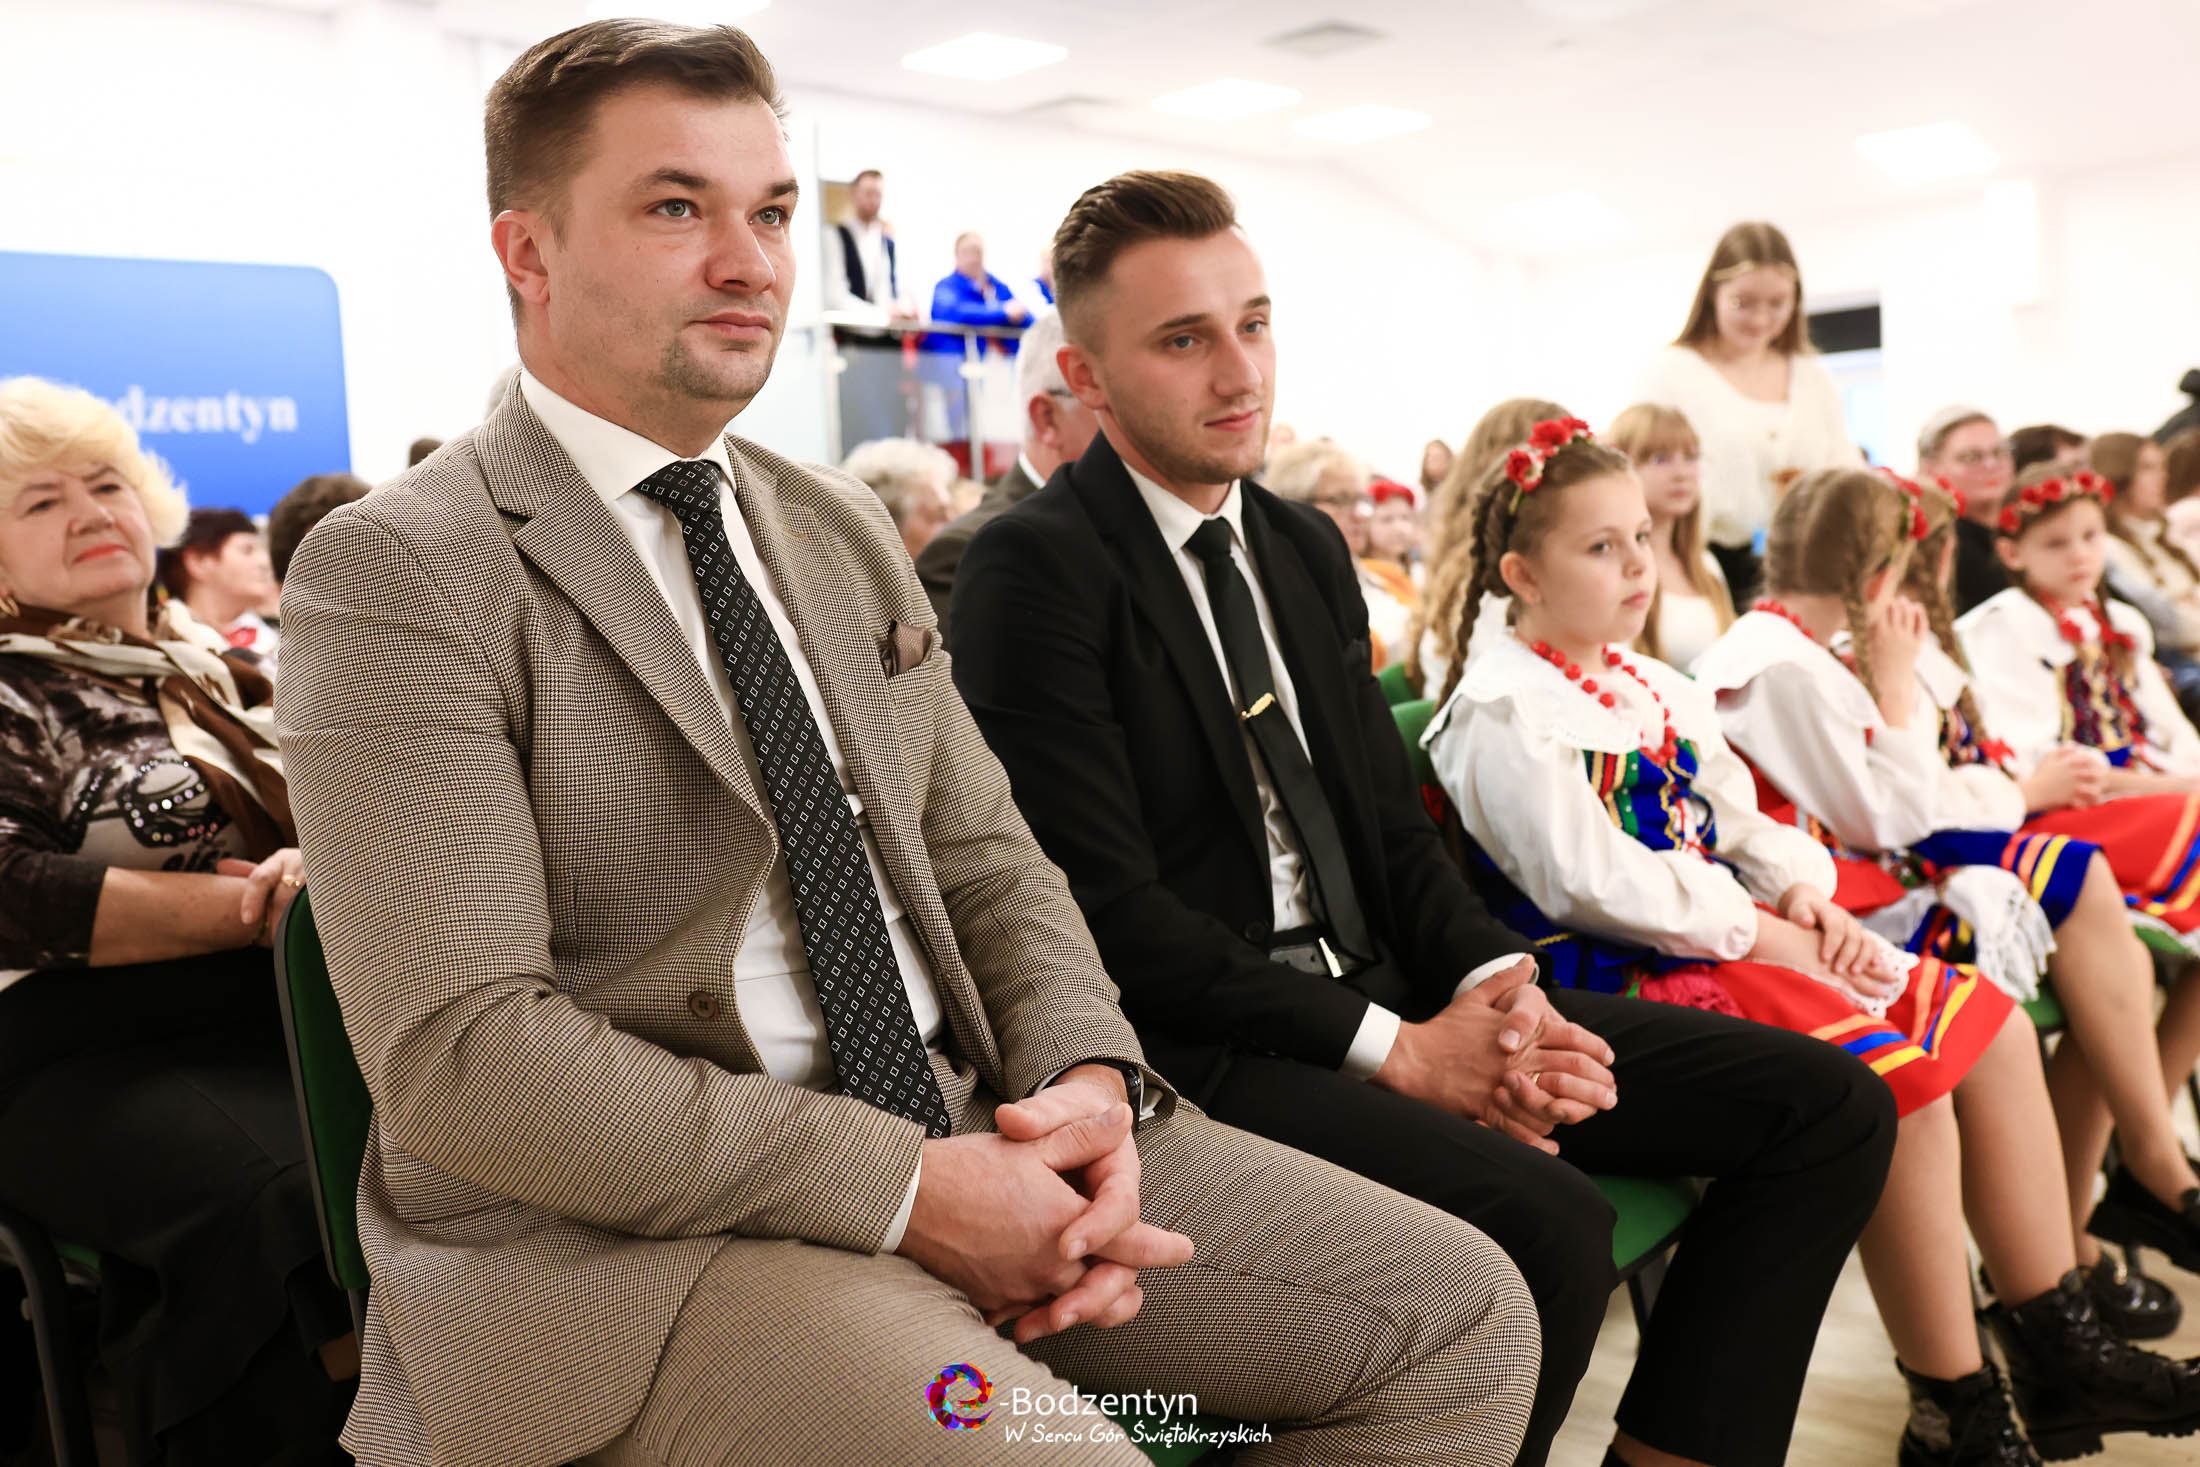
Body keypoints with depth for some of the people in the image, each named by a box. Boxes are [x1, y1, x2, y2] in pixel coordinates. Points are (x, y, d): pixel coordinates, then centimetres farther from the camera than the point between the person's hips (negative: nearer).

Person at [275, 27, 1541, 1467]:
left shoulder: (845, 527, 13)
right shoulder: (399, 573, -9)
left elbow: (983, 856, 13)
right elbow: (464, 1052, -17)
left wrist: (1091, 1077, -7)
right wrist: (904, 1189, -20)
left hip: (962, 1132, 7)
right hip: (619, 1232, -6)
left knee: (1461, 1316, 0)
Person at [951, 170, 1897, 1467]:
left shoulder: (1309, 546, 15)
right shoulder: (1034, 567, -10)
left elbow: (1394, 822, 14)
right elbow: (1110, 909, -16)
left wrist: (1500, 990, -5)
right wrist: (1392, 1050, -16)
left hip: (1380, 990, 8)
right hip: (1199, 1050, -7)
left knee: (1829, 1105, 0)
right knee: (1547, 1220, -32)